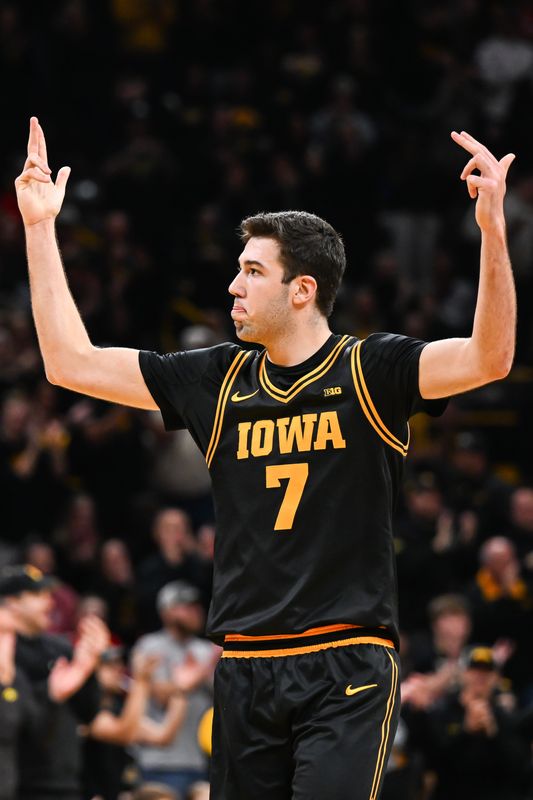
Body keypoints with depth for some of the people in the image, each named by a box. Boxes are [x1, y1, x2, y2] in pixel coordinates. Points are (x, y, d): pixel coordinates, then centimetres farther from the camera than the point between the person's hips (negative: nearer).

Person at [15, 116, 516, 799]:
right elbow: (69, 361, 15)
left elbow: (490, 358, -17)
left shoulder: (370, 371, -1)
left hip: (346, 671, -5)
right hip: (244, 673, 5)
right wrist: (39, 227, 12)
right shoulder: (219, 380, 11)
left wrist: (492, 230, -29)